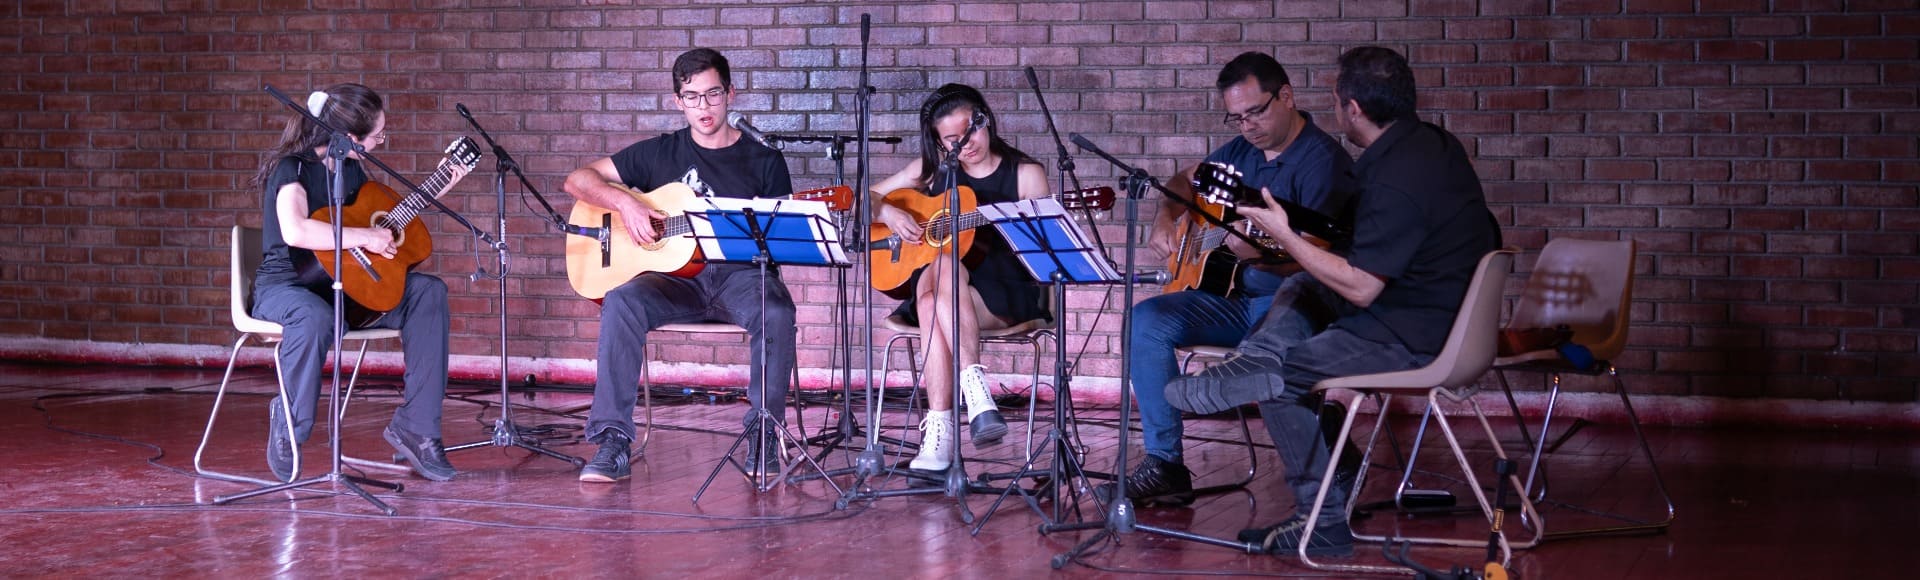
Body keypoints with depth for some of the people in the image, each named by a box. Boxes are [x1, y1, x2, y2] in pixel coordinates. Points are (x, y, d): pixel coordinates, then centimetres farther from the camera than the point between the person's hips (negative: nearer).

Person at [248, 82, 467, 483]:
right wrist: (365, 237, -29)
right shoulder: (293, 168, -17)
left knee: (428, 291, -12)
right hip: (285, 285, -8)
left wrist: (439, 187, 18)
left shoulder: (350, 169, 9)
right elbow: (295, 231, -37)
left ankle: (415, 427, -13)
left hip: (341, 284, 8)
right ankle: (288, 424, -14)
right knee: (315, 318, -43)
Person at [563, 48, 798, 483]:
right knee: (621, 303, -31)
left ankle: (764, 435, -19)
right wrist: (626, 204, -7)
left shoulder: (764, 161, 11)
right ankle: (613, 441, -30)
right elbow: (578, 179, 11)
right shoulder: (661, 153, 14)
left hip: (741, 274, -1)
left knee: (777, 314, -35)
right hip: (677, 276, 1)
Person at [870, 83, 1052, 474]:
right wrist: (887, 213, -2)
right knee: (931, 302, -38)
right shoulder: (932, 169, 14)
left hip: (1008, 298, -2)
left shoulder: (1025, 174, 4)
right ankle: (975, 393, -44)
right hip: (935, 291, 3)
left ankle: (939, 431, -42)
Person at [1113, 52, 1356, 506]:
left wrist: (1261, 254, -40)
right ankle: (1164, 464, -12)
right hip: (1234, 295, 8)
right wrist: (1166, 217, 9)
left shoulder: (1322, 161, -13)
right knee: (1146, 320, -12)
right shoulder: (1241, 151, 13)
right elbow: (1185, 181, 30)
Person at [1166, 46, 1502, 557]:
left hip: (1418, 341, -10)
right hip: (1446, 303, 10)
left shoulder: (1396, 181, -26)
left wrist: (1285, 236, -18)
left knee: (1279, 376, -1)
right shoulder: (1433, 143, 5)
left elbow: (1360, 289, -23)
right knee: (1301, 287, 21)